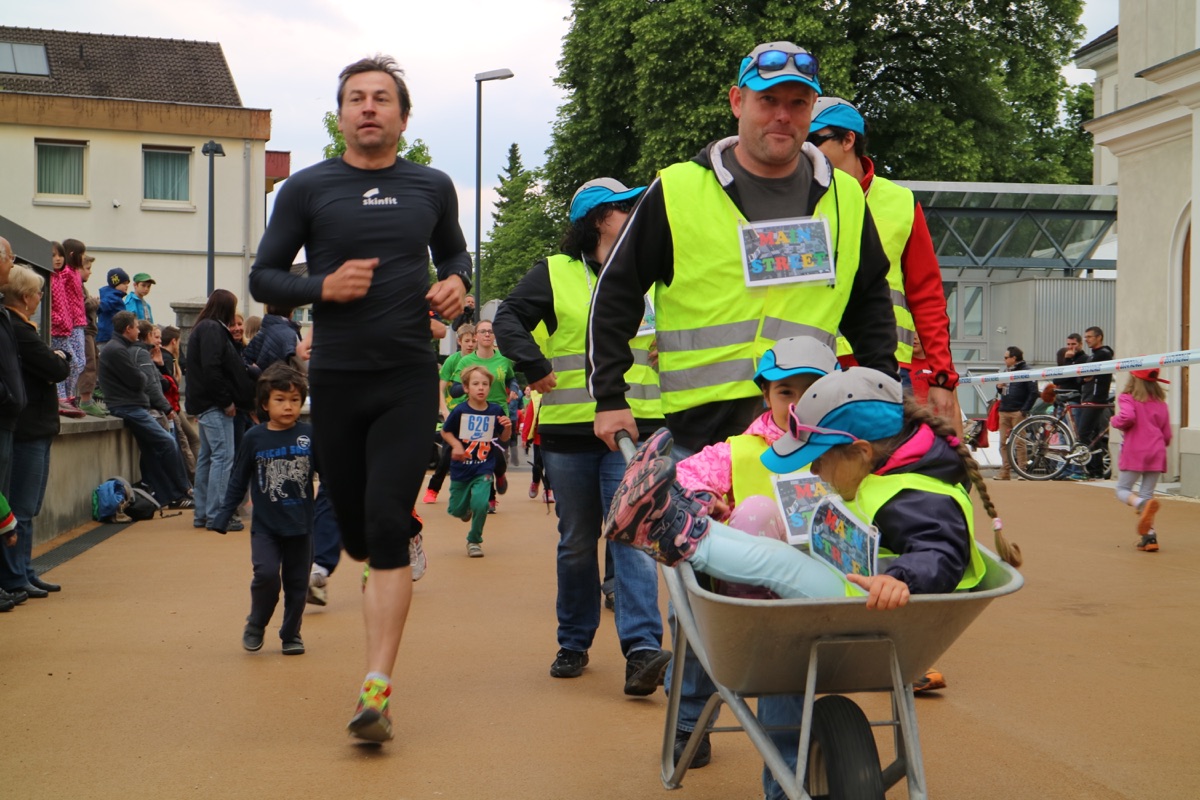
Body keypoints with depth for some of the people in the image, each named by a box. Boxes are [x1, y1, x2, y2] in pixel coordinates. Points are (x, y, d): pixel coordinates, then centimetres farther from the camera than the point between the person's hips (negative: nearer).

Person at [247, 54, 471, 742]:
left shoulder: (432, 187, 7)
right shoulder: (308, 188, 2)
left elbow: (454, 252, 24)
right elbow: (264, 276, 5)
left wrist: (457, 282, 0)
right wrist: (322, 287, -14)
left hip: (409, 379, -1)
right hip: (336, 380, 1)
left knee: (388, 529, -11)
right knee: (356, 529, 11)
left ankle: (377, 688, -11)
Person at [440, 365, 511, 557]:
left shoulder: (496, 411, -8)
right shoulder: (460, 411, -12)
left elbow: (503, 438, 3)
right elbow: (445, 431, 1)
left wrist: (507, 427, -17)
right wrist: (455, 444, -16)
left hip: (484, 469, 0)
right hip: (460, 468, 0)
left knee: (480, 504, -20)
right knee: (456, 510, 11)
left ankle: (474, 540, 6)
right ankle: (466, 510, 50)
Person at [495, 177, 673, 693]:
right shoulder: (554, 273, 4)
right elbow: (509, 318, -2)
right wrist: (535, 368, -13)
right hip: (569, 431, 0)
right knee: (576, 543, 10)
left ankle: (642, 649, -17)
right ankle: (573, 644, 24)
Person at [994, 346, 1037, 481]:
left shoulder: (1026, 371, -6)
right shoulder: (1006, 371, 18)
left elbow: (1034, 392, -11)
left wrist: (1024, 410, -14)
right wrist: (999, 387, 3)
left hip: (1018, 412, -7)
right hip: (1004, 412, 7)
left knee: (1019, 443, -5)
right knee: (1003, 443, 5)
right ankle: (1005, 471, 9)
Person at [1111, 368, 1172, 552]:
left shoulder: (1128, 398, -1)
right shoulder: (1161, 403, 14)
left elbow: (1128, 417, -22)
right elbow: (1167, 435, 14)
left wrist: (1116, 421, -1)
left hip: (1135, 451, -4)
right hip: (1157, 452, 4)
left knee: (1123, 490, 6)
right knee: (1147, 494, 8)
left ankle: (1142, 504, -28)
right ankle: (1149, 534, -6)